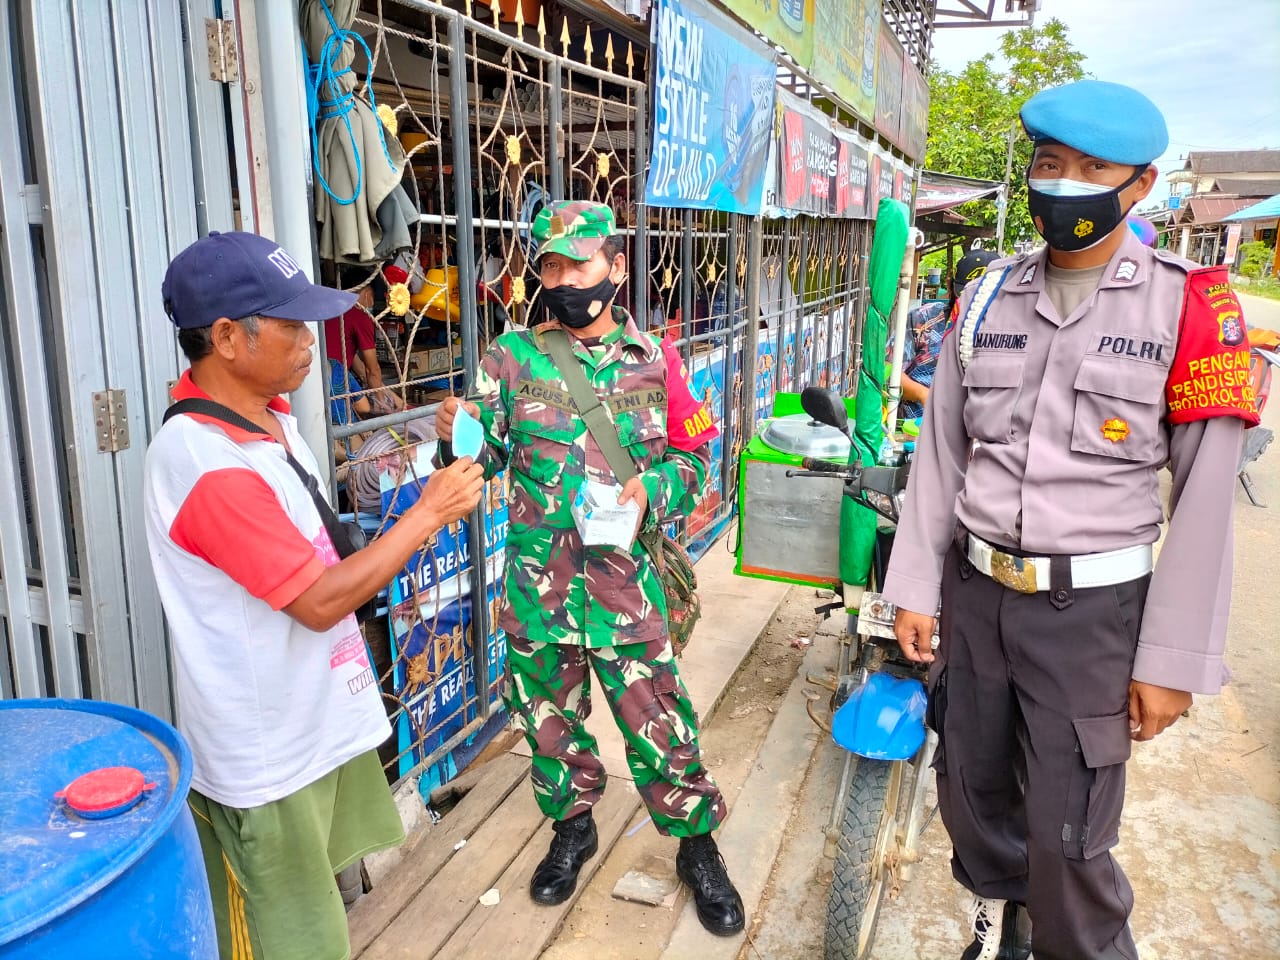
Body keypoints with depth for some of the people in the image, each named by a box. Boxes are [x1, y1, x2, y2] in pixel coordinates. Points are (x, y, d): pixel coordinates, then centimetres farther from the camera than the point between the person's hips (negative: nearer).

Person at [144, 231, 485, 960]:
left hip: (318, 724, 8)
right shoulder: (207, 464, -29)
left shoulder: (269, 420, 2)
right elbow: (319, 601, -26)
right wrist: (429, 512, -20)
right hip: (266, 757, -8)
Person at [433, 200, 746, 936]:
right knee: (550, 715, 18)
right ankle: (574, 826, 43)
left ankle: (697, 845, 30)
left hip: (625, 581, -1)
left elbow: (692, 457, 5)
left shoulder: (654, 359, 0)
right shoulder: (516, 356, 0)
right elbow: (486, 449, -5)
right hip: (537, 580, 2)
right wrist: (456, 432, -27)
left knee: (660, 723, 6)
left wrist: (652, 490, -14)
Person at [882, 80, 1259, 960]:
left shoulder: (1189, 307, -7)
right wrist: (915, 588, 5)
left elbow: (1206, 498, -7)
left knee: (1068, 838, 0)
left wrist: (1173, 658, -8)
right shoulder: (988, 299, 4)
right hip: (975, 589, 4)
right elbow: (941, 454, 7)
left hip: (1091, 606, -4)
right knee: (970, 788, 17)